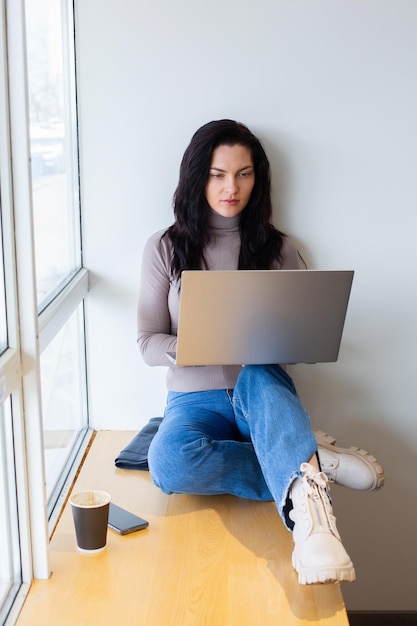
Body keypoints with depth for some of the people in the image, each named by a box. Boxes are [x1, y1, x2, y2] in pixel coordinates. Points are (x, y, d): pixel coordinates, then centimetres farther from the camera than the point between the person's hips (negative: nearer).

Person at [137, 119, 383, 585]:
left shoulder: (278, 249, 6)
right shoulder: (165, 248, 3)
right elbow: (148, 344, 0)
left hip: (262, 390, 0)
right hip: (195, 397, 0)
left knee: (258, 375, -38)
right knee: (168, 462, -35)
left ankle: (307, 509, -57)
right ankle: (317, 462, -29)